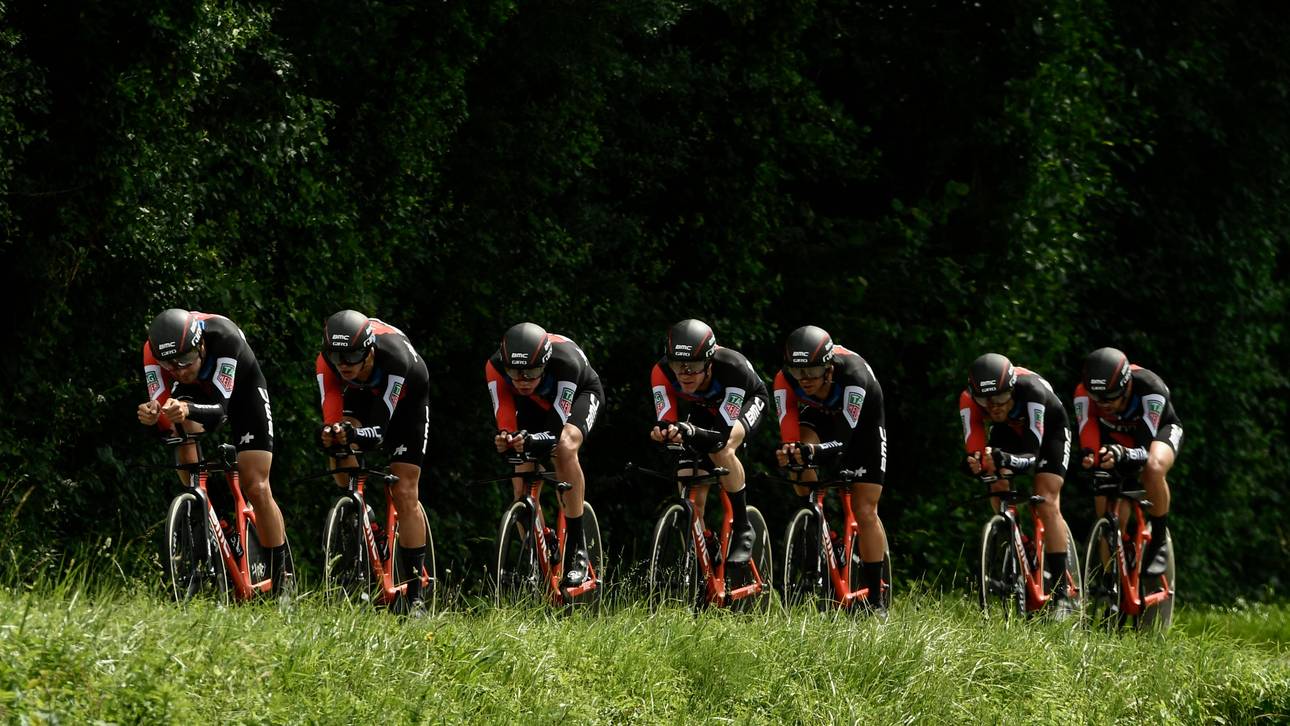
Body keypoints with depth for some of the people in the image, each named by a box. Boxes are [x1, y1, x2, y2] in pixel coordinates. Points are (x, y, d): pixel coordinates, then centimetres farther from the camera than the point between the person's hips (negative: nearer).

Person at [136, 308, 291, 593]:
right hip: (197, 392, 3)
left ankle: (282, 575, 6)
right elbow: (162, 413, -34)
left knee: (256, 487, -9)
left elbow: (220, 409, -45)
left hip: (241, 391, -3)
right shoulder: (154, 350, -33)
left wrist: (189, 410, -66)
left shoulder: (223, 336, -41)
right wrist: (152, 415, -58)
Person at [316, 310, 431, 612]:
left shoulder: (394, 358, -41)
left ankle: (415, 594, -5)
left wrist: (355, 434, -60)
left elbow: (379, 430, -40)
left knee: (405, 494, -9)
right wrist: (330, 434, -56)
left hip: (406, 397, -3)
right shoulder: (327, 363, -33)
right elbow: (331, 418, -33)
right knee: (342, 465, -26)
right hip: (360, 395, 3)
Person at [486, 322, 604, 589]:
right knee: (522, 487, -10)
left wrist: (532, 440, -60)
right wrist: (504, 439, -55)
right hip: (535, 404, 4)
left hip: (579, 393, -4)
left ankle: (577, 549, -28)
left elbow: (557, 428, -41)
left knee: (565, 448, -33)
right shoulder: (496, 367, -33)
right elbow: (505, 424, -32)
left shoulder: (565, 361, -42)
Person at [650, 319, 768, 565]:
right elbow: (665, 422, -34)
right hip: (702, 407, 4)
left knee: (721, 450, -34)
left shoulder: (731, 367, -42)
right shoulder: (662, 372, -34)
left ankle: (743, 530, -18)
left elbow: (722, 434, -44)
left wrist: (690, 432, -63)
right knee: (693, 493, -9)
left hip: (745, 400, -4)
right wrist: (662, 432, -59)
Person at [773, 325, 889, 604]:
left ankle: (875, 599, 2)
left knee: (864, 511, -6)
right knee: (799, 457, -34)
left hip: (861, 423, -2)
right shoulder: (785, 380, -31)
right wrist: (788, 452, -56)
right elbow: (788, 433, -33)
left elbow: (843, 438, -44)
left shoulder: (853, 373, -40)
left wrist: (813, 452, -62)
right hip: (819, 416, 2)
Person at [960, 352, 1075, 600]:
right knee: (999, 493, -16)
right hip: (1008, 431, 4)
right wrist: (974, 463, -59)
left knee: (1047, 503, -16)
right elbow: (974, 448, -36)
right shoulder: (969, 400, -33)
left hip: (1049, 429, -4)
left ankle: (1060, 592, -16)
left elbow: (1032, 454, -44)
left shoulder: (1030, 389, -42)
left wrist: (1006, 459, -64)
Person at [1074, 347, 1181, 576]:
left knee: (1153, 468, -38)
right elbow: (1088, 441, -36)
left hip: (1159, 429, -3)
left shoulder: (1149, 388, -40)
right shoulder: (1084, 393, -33)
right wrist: (1089, 456, -60)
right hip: (1117, 435, 3)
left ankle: (1158, 543, -21)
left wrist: (1123, 455, -65)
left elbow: (1145, 451, -43)